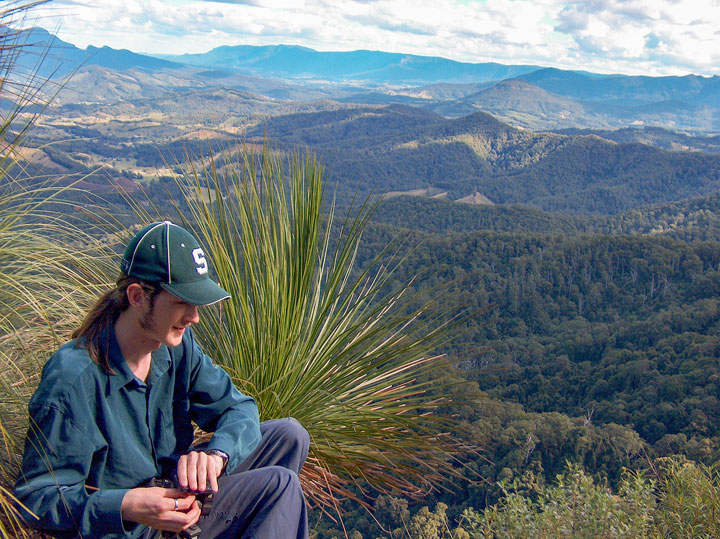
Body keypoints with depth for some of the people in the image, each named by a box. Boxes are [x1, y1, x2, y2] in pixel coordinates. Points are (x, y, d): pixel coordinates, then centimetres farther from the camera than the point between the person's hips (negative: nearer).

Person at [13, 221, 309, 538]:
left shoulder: (177, 345, -7)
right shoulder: (73, 379, -29)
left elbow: (238, 407, -3)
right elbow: (36, 498, -24)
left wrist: (216, 454, -27)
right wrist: (125, 508, -40)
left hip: (172, 486, 8)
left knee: (289, 435, 0)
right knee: (281, 483, -20)